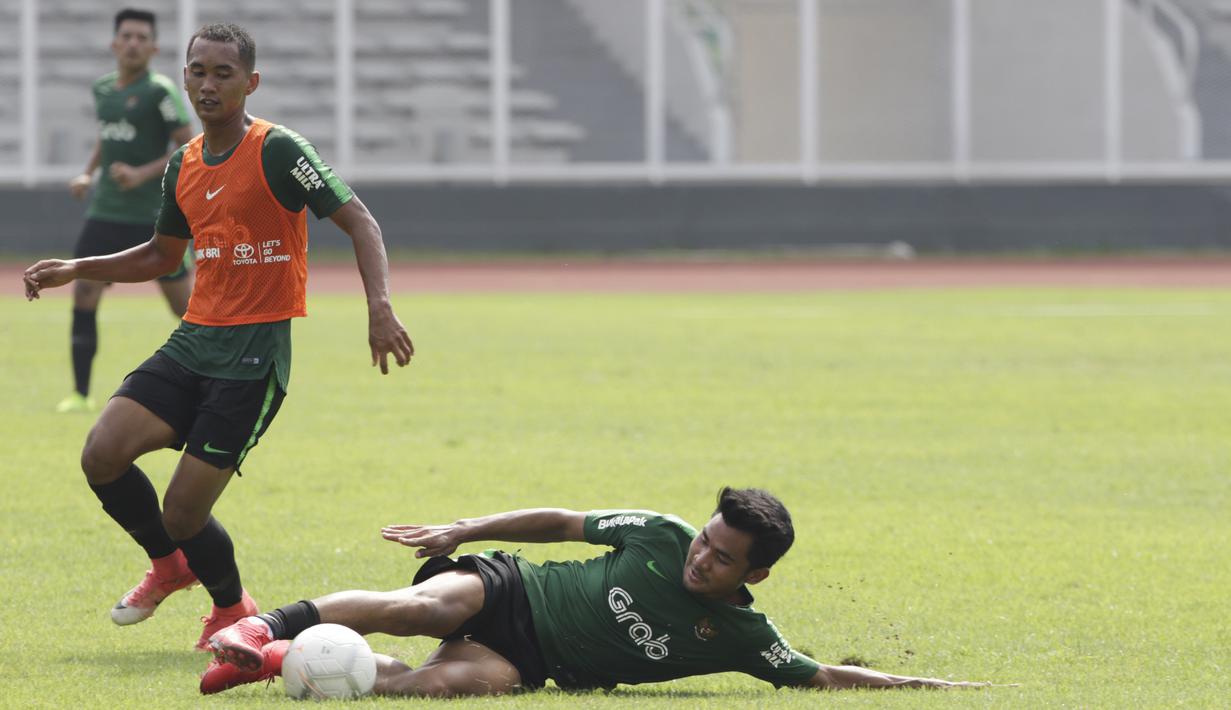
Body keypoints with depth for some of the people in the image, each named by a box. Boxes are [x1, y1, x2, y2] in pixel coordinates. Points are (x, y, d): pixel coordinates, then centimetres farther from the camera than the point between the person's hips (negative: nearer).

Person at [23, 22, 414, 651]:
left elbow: (358, 221, -12)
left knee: (183, 513, -9)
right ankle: (168, 565, 17)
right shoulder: (183, 167, 12)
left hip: (255, 352, -6)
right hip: (193, 340, 6)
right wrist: (75, 270, 17)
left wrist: (380, 308, -26)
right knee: (102, 455, -11)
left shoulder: (277, 151, -10)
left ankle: (233, 610, 22)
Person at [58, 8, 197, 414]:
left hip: (152, 218, -5)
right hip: (105, 213, 6)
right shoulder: (102, 90, 10)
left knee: (184, 305, -1)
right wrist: (87, 174, 12)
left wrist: (143, 174, -20)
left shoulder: (160, 92, -10)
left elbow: (188, 148, -11)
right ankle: (80, 394, -1)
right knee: (83, 296, -6)